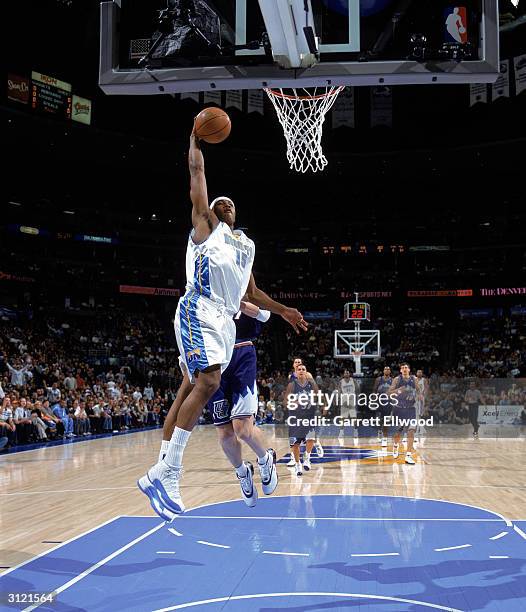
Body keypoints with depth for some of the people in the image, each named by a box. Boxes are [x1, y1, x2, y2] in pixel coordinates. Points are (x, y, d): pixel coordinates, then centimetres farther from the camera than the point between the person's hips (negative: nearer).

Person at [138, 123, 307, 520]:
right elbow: (197, 173, 13)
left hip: (225, 320, 7)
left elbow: (250, 292, 36)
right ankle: (167, 472, -26)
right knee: (208, 382, -24)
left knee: (190, 390, 3)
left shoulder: (245, 245, 33)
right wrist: (196, 140, 22)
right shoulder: (206, 225, 17)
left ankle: (161, 474, 4)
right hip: (199, 310, -7)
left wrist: (283, 311, 31)